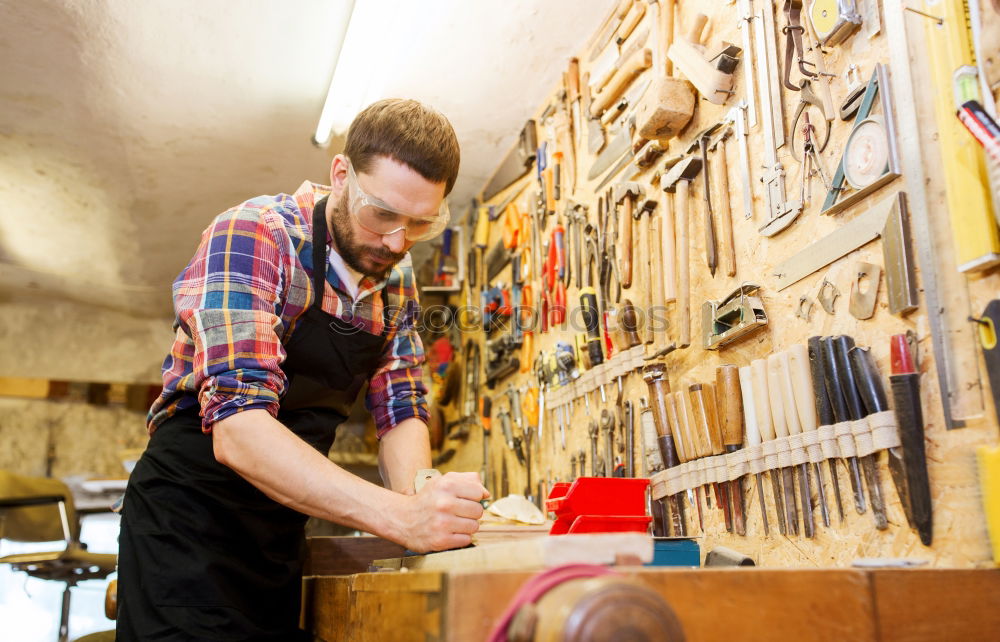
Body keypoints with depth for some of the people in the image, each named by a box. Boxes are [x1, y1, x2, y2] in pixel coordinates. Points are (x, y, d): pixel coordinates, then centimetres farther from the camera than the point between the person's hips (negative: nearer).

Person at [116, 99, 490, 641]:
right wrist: (402, 516, -40)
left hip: (281, 535, 6)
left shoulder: (396, 278, 0)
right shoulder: (251, 237, -21)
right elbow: (238, 430, -32)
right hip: (191, 523, -6)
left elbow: (400, 411, 3)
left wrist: (420, 502, -18)